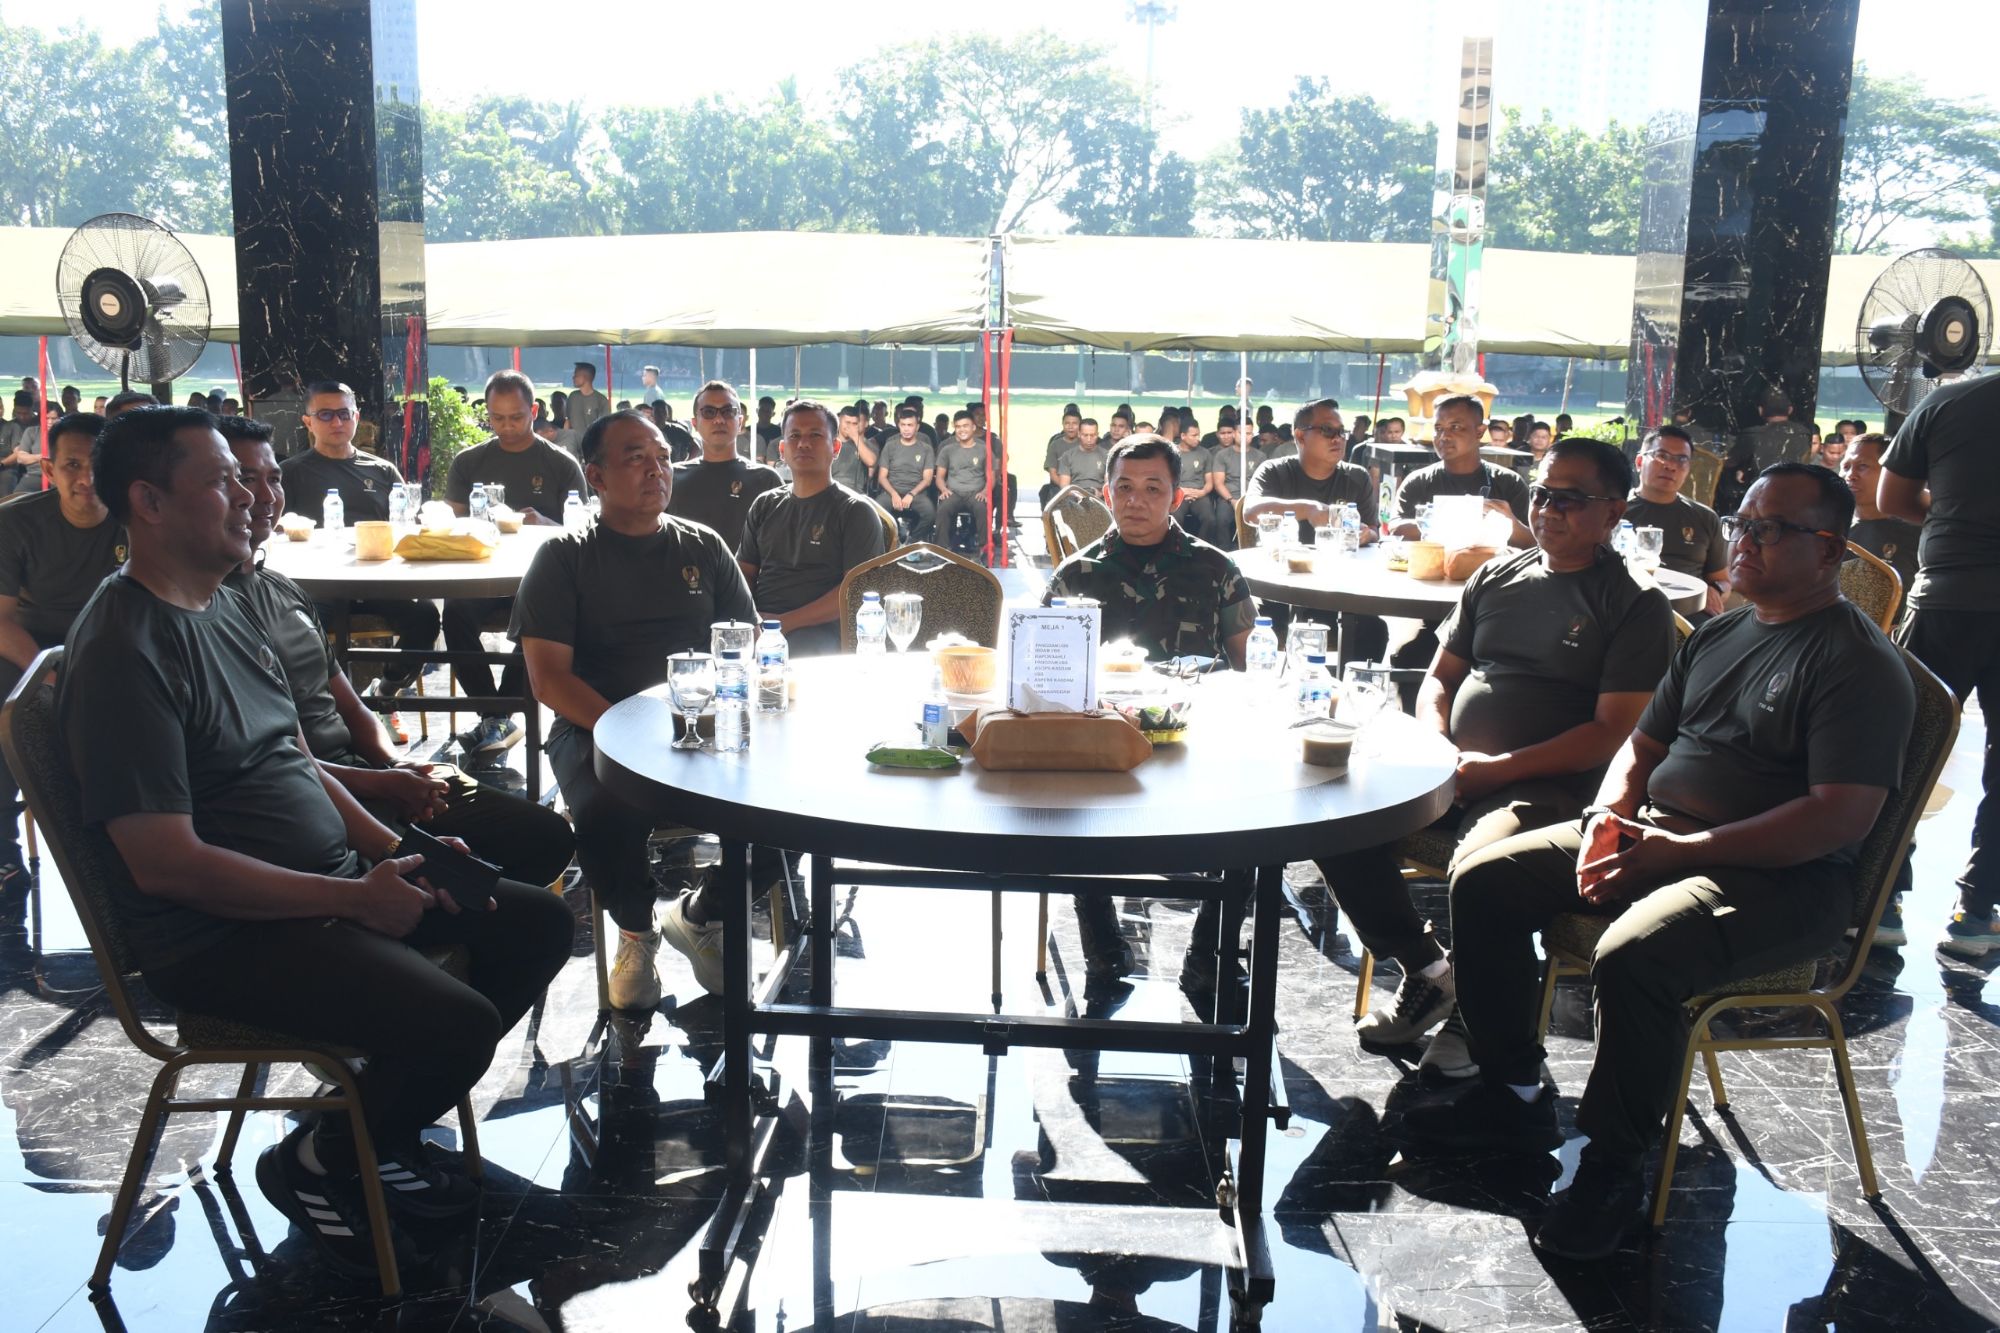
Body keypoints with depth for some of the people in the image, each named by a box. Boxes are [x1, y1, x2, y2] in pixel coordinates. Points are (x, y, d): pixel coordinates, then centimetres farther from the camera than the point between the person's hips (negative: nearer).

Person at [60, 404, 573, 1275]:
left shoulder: (223, 604, 12)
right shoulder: (123, 652, -19)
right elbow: (165, 863, -23)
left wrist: (396, 852, 3)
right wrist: (354, 899, -20)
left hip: (333, 884, 10)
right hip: (222, 937, -10)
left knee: (540, 924, 7)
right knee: (460, 1023, -26)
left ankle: (383, 1126, 16)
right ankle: (314, 1162, 5)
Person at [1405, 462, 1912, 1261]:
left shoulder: (1858, 663, -10)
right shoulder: (1716, 635, 16)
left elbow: (1842, 816, -20)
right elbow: (1642, 746, 21)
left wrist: (1683, 851, -23)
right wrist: (1607, 819, -2)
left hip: (1781, 877, -8)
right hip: (1654, 836, 8)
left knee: (1632, 957, -35)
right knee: (1484, 881, -2)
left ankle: (1614, 1168, -12)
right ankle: (1512, 1096, 10)